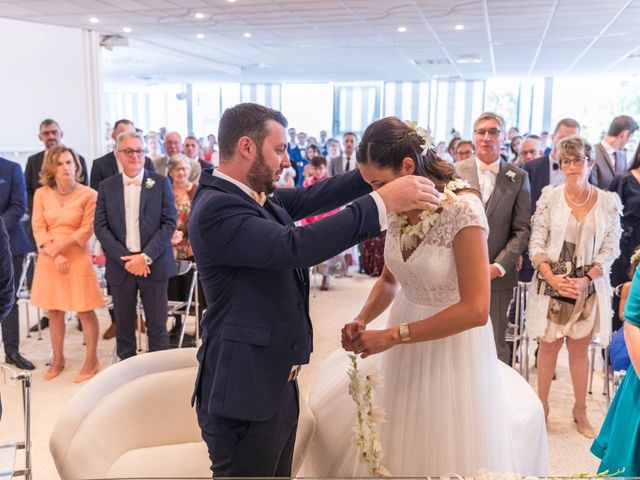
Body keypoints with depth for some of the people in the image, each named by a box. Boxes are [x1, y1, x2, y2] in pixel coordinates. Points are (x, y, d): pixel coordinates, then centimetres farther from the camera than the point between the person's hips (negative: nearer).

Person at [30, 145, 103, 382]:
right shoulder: (41, 194, 1)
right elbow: (38, 228, -2)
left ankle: (91, 360, 14)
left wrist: (60, 245, -17)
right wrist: (55, 255, -13)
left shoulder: (88, 194, -8)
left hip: (77, 258, -3)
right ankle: (58, 358, 25)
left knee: (85, 310, 1)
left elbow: (87, 230, -9)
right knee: (54, 310, 12)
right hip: (48, 259, 3)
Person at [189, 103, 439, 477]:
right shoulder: (217, 208, -23)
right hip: (246, 394, -9)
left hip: (275, 382, 9)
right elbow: (295, 247, -33)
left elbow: (310, 198, 12)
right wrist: (383, 201, -31)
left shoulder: (259, 197, 5)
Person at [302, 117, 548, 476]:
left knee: (444, 454, 9)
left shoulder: (462, 208, -23)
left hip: (452, 344, -6)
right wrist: (363, 320, -8)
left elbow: (475, 309, -25)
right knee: (393, 450, 16)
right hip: (405, 347, 6)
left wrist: (393, 335, -24)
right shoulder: (398, 208, -4)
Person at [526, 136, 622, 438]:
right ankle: (542, 405, 21)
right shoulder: (549, 196, -3)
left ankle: (580, 410, 23)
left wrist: (585, 280, -12)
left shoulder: (609, 202, -1)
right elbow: (536, 243, -3)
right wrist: (552, 277, -15)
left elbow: (610, 249, 0)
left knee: (579, 348, 9)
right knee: (549, 344, 8)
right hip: (550, 283, 0)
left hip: (589, 287, 1)